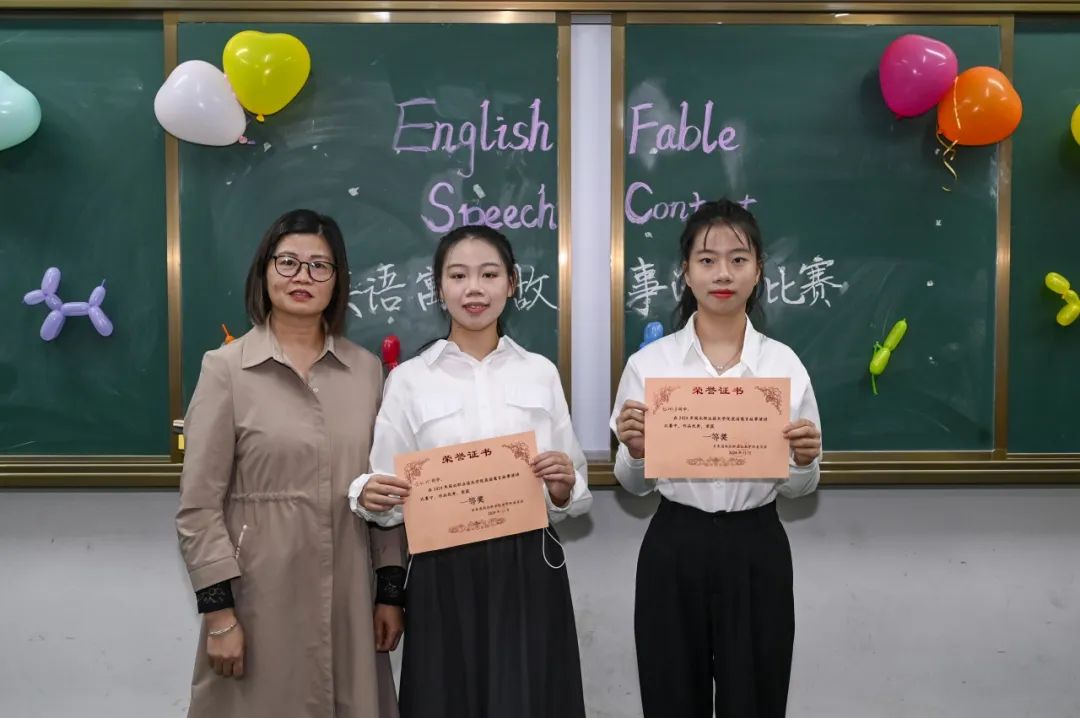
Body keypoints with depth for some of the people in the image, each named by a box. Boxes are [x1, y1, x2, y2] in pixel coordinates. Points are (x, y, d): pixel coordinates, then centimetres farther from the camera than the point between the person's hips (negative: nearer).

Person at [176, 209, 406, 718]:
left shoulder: (367, 370, 4)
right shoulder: (226, 368, -6)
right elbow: (198, 505, -6)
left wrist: (390, 590, 6)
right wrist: (219, 611, -8)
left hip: (348, 596, 3)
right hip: (261, 595, -3)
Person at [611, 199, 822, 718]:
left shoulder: (784, 363, -1)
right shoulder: (649, 362, -3)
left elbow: (799, 489, 6)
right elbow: (634, 485, 2)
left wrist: (805, 461, -15)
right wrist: (635, 451, -18)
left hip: (756, 552, 1)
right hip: (673, 551, 0)